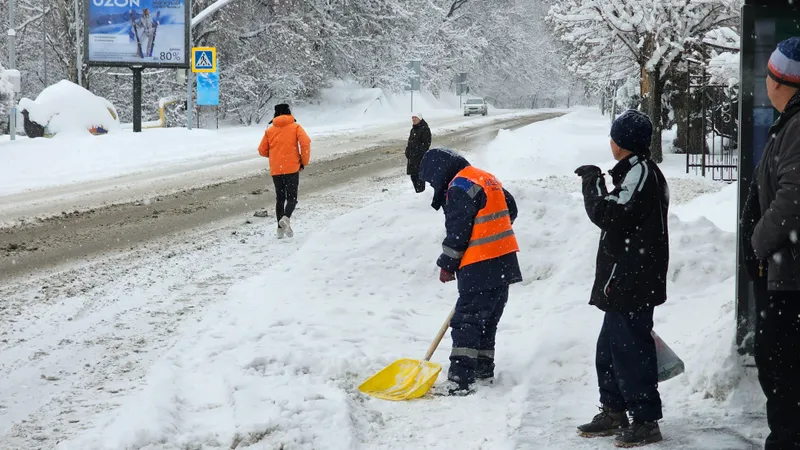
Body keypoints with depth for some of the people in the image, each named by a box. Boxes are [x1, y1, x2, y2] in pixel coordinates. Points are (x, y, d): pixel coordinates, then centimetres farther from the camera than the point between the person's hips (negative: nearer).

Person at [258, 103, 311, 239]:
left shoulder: (270, 130, 9)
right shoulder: (295, 127, 2)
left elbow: (262, 151, 9)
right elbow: (305, 143, -12)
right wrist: (304, 162, -1)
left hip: (276, 170, 3)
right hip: (292, 168, -3)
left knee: (280, 199, 14)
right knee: (292, 198, 1)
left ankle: (280, 228, 9)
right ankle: (286, 217, -27)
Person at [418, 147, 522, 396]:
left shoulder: (460, 187, -15)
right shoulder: (487, 179, 15)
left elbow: (457, 231, -17)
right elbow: (510, 210, 24)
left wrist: (447, 264, -5)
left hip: (481, 268, -10)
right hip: (504, 263, 10)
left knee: (466, 322, -10)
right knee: (487, 320, 20)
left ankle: (461, 380, -15)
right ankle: (483, 368, 28)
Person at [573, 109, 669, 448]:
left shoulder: (640, 173, -16)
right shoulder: (640, 171, 17)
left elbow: (607, 214, -22)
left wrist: (593, 182, -10)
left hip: (631, 283, -11)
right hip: (624, 282, 11)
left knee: (630, 349, -8)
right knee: (609, 349, 18)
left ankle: (646, 420, -3)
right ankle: (614, 411, 28)